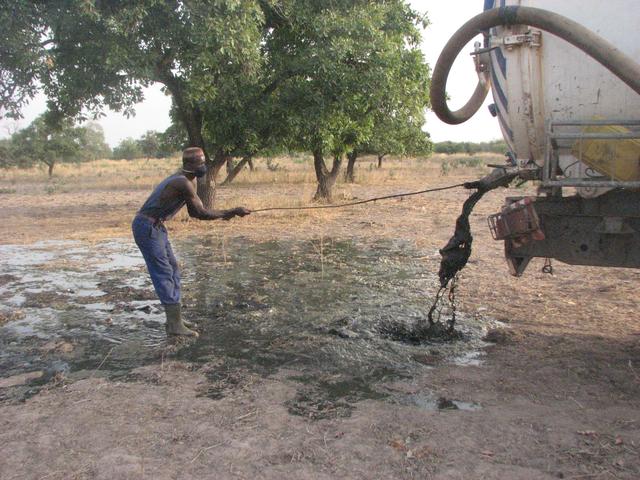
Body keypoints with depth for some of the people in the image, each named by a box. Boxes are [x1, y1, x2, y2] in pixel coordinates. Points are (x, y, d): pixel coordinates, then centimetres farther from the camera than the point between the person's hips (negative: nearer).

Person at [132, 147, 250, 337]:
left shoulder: (189, 180, 9)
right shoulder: (183, 183, -23)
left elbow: (194, 212, 13)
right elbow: (201, 213, -23)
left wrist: (224, 214, 2)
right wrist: (233, 212, -18)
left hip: (156, 227, 10)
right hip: (146, 227, -10)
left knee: (172, 269, 13)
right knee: (163, 273, -9)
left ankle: (175, 318, 20)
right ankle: (174, 325, -4)